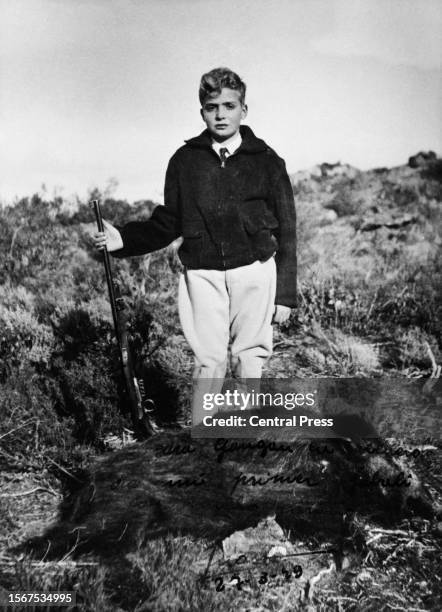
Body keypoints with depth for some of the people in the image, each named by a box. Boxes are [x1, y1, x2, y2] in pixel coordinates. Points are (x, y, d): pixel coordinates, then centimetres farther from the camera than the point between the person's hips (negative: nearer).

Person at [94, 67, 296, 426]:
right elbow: (168, 224, 13)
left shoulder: (266, 161, 5)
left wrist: (285, 295, 1)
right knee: (209, 361, 1)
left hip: (255, 269, -1)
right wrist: (123, 239, -3)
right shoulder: (185, 161, 9)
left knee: (250, 360, 2)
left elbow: (286, 231, 5)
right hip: (203, 273, 1)